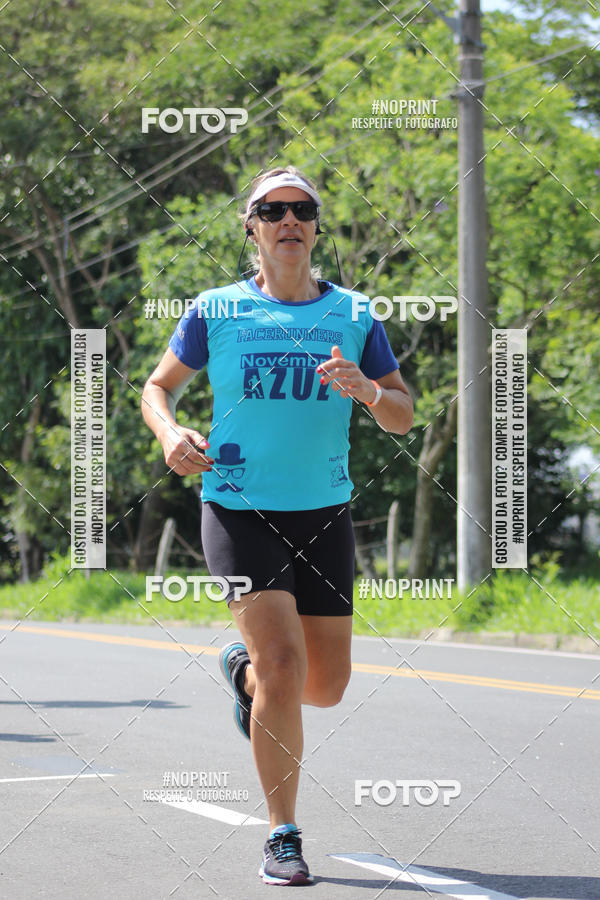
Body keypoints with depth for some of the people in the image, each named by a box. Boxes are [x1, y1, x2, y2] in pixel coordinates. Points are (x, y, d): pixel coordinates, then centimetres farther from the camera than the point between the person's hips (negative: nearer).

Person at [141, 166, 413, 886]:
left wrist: (366, 391, -16)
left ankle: (244, 668, 43)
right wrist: (170, 433, -9)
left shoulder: (354, 315, 5)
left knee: (326, 687, 8)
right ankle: (282, 836, -6)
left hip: (324, 514, 3)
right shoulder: (215, 311, 1)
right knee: (284, 662, -19)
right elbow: (159, 385, 13)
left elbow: (403, 417, 6)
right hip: (239, 510, -3)